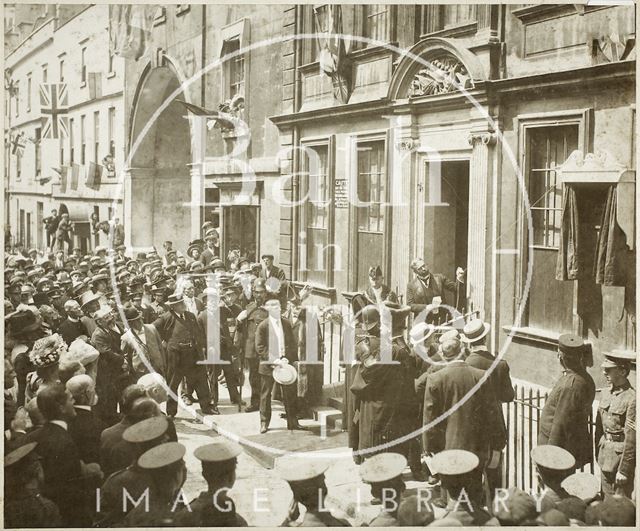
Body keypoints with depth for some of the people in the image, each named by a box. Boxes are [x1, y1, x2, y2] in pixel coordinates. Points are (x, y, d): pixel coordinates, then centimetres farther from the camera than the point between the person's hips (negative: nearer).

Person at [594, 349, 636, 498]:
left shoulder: (631, 398, -21)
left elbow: (631, 439, -19)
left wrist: (624, 470, -16)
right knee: (607, 499, 18)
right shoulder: (606, 392, 3)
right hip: (605, 453, 7)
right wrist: (598, 452, 13)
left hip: (622, 452, -7)